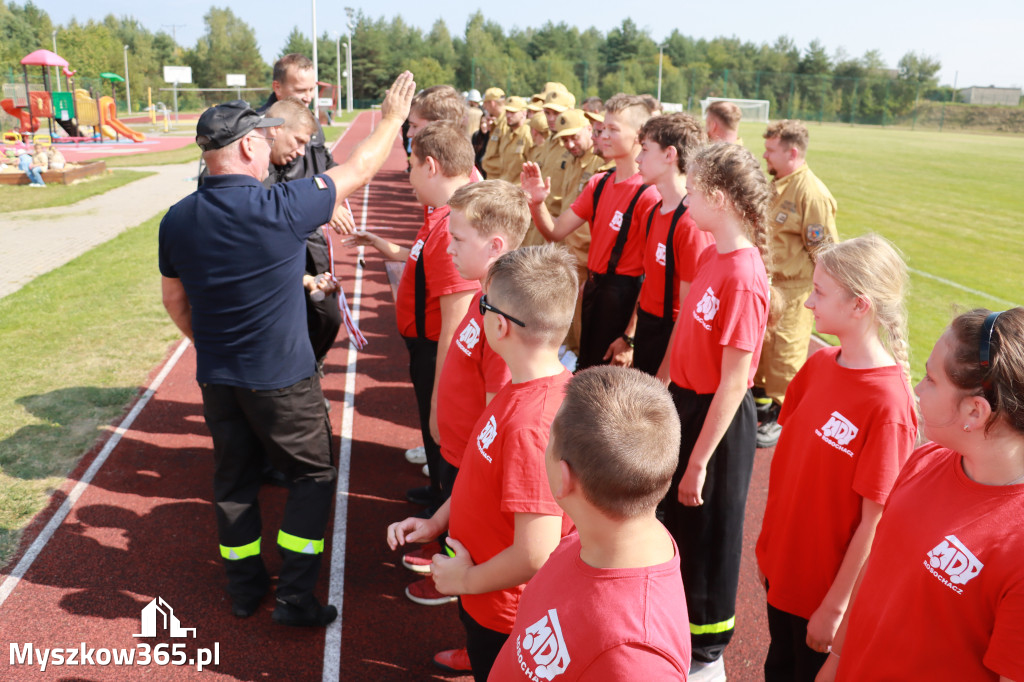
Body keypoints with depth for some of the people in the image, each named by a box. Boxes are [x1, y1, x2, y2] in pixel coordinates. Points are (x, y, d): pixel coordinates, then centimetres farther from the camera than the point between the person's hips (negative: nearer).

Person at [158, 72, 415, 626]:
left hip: (216, 377, 5)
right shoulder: (281, 208, -21)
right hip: (281, 378, -5)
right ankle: (295, 596, 13)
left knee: (233, 478, 19)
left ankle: (244, 588, 33)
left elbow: (173, 298, 8)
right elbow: (358, 169, -9)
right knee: (311, 477, 12)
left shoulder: (177, 220, -5)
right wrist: (393, 118, 6)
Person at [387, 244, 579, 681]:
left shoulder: (530, 424, -36)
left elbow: (535, 556, -32)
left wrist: (467, 580, -17)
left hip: (502, 618, -7)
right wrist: (437, 521, 4)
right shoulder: (528, 386, -7)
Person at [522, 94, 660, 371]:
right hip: (593, 289, 7)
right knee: (586, 369, 22)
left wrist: (630, 337, -19)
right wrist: (537, 202, -15)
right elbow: (556, 231, 6)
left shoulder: (648, 194, -19)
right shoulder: (599, 183, 6)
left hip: (624, 297, -7)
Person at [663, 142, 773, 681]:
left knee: (707, 532, 10)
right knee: (676, 517, 24)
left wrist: (700, 460, -19)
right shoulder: (710, 257, 1)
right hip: (685, 402, 9)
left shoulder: (743, 277, -25)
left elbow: (734, 382, -23)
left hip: (717, 418, -9)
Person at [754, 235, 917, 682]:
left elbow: (874, 520, -21)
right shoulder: (818, 364, -5)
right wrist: (770, 542, 10)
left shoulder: (888, 405, -26)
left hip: (828, 586, -6)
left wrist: (835, 607, -15)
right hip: (782, 568, 6)